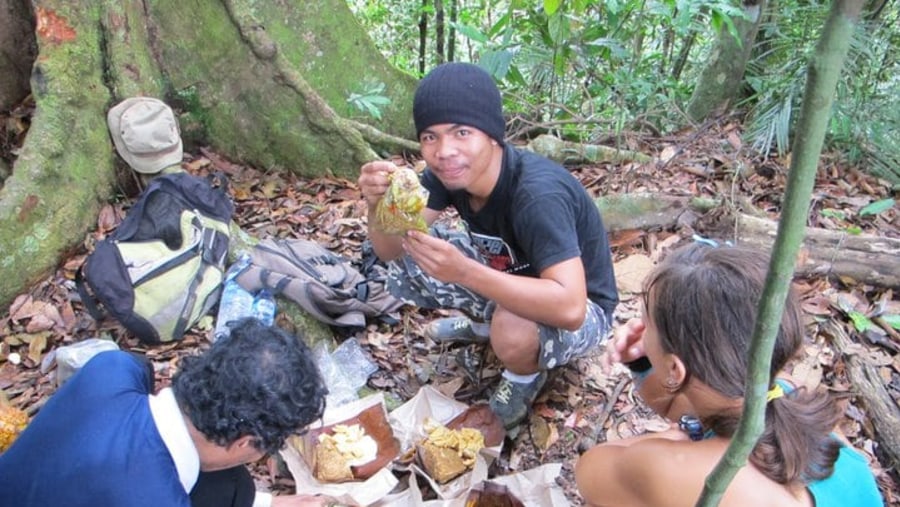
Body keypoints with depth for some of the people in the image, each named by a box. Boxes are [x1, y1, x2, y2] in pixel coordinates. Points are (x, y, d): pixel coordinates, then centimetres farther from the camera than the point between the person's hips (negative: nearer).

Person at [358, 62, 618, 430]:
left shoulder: (538, 194, -36)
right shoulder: (449, 171, -15)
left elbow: (569, 308, -44)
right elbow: (390, 250, -13)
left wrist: (464, 271, -49)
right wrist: (377, 204, -35)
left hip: (580, 310, -6)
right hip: (508, 279, 7)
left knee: (513, 333, -39)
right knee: (407, 262, -6)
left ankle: (525, 375, -1)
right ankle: (482, 324, 20)